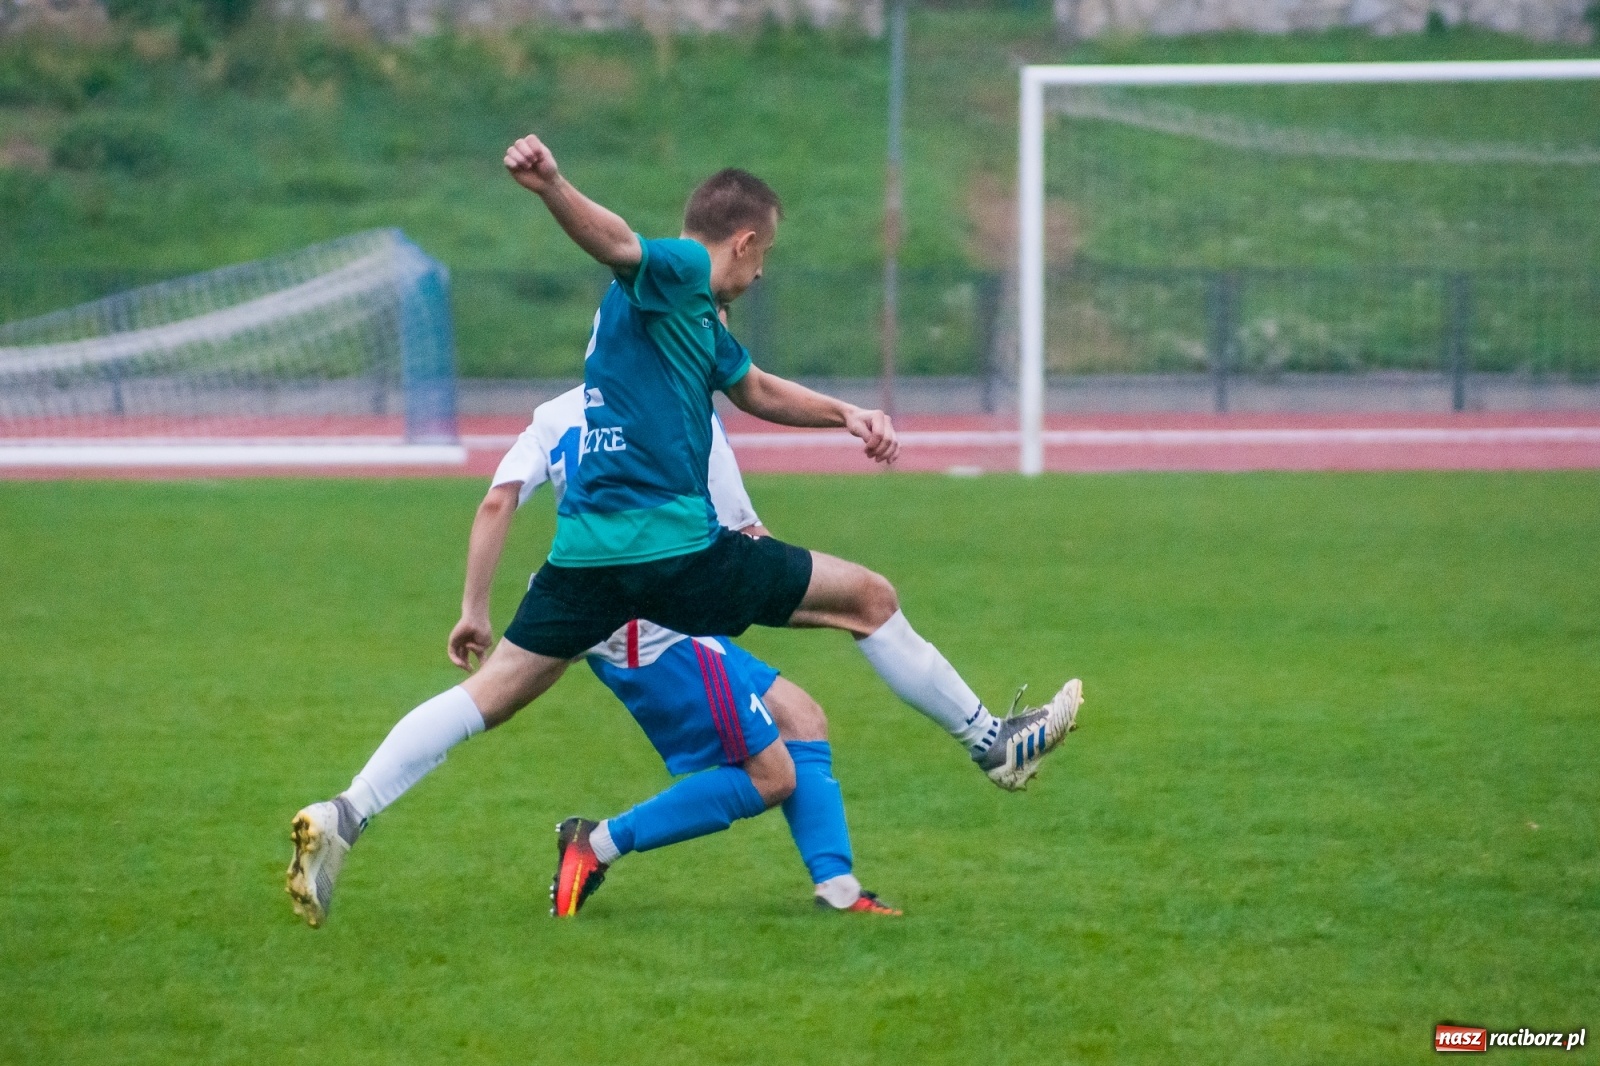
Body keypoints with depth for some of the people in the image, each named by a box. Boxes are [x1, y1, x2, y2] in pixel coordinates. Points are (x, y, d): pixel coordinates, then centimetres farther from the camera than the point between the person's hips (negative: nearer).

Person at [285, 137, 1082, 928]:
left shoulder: (696, 317, 24)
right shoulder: (677, 272, -6)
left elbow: (753, 389, 42)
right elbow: (615, 243, -28)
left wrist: (842, 414, 37)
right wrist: (551, 189, -46)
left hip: (588, 552, 9)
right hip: (678, 547, -9)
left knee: (492, 693, 4)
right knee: (868, 599, 6)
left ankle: (343, 818, -12)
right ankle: (991, 741, 19)